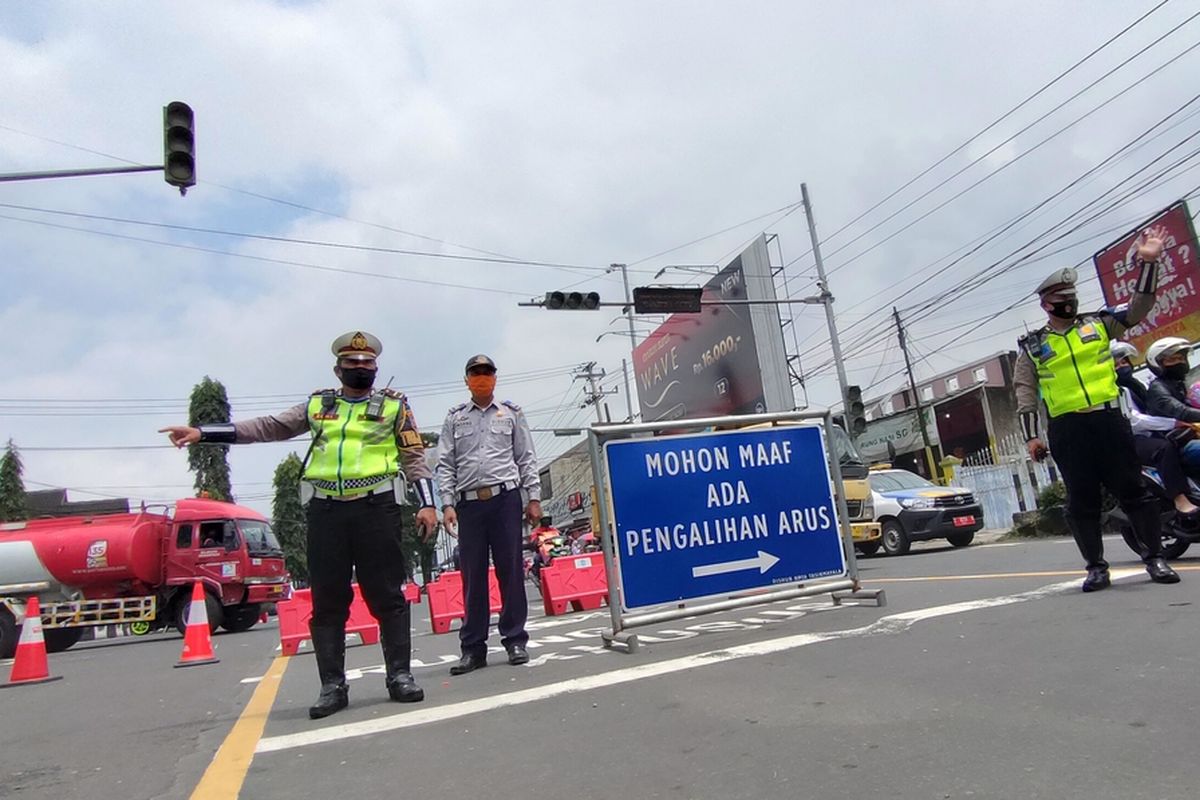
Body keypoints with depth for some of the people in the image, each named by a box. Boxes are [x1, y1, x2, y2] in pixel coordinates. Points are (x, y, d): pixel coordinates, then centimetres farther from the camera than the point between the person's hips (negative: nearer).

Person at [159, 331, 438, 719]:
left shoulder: (394, 405, 7)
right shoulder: (318, 404, 15)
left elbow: (414, 457, 4)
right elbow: (269, 427, 12)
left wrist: (428, 503, -6)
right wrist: (202, 432, 7)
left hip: (376, 508, -3)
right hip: (326, 511, 3)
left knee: (387, 596, 0)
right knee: (327, 602, 6)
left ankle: (400, 676, 10)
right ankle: (332, 686, 15)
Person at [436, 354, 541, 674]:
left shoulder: (511, 413, 12)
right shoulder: (455, 418, 13)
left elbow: (526, 458, 10)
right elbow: (445, 465, 8)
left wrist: (534, 497, 3)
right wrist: (446, 504, -2)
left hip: (505, 499, -1)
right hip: (468, 503, 1)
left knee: (511, 570, 0)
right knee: (473, 575, 3)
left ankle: (515, 640, 9)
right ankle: (473, 648, 10)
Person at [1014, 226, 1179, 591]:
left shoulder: (1099, 323, 13)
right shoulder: (1031, 346, 7)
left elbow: (1138, 307, 4)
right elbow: (1025, 392, 3)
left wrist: (1147, 262, -8)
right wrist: (1031, 435, -3)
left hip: (1108, 418, 1)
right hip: (1066, 429, -1)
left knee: (1132, 490, 4)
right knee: (1082, 501, 3)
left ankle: (1155, 557, 16)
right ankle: (1096, 566, 12)